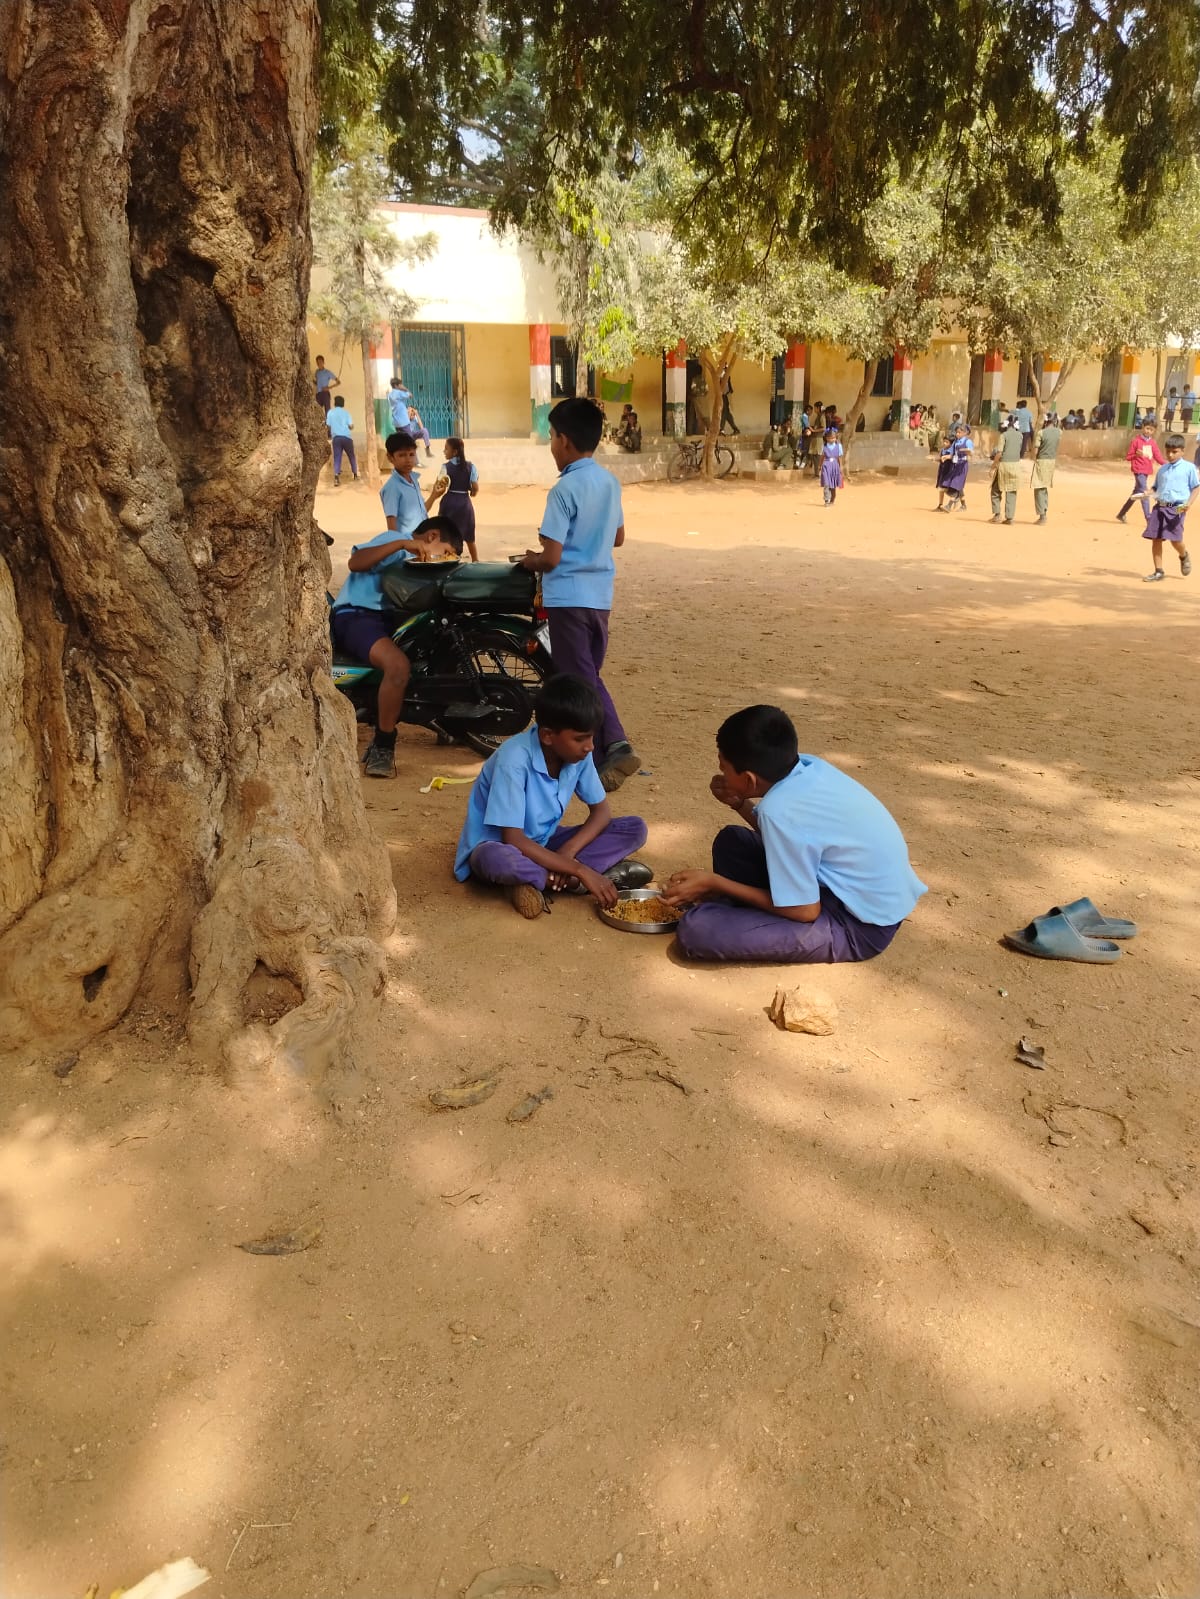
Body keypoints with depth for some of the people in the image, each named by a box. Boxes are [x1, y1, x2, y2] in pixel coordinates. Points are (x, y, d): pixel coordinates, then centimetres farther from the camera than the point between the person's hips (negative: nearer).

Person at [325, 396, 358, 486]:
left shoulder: (330, 412, 7)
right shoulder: (346, 412, 6)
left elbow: (328, 426, 3)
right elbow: (351, 426, -1)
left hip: (336, 438, 0)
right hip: (347, 437, 0)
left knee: (337, 458, 0)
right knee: (351, 456, 18)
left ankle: (336, 477, -20)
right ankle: (355, 475, 26)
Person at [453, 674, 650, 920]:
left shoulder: (578, 753, -11)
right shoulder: (514, 759, -29)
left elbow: (601, 811, -2)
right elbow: (514, 841, -31)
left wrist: (568, 852, -21)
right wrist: (579, 870, -33)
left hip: (542, 843, 7)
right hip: (495, 845, -7)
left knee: (635, 828, -10)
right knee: (500, 860, -44)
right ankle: (572, 881, -20)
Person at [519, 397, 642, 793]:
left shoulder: (564, 489, -16)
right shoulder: (610, 482, 7)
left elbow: (551, 558, -17)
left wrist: (530, 560, 3)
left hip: (568, 597, -7)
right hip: (601, 593, 7)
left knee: (580, 681, -2)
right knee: (589, 675, 17)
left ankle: (612, 749, -10)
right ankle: (613, 745, 17)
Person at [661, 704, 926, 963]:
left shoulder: (780, 810, -28)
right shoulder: (807, 767, -4)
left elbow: (804, 911, -20)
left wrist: (714, 883, -13)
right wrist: (740, 805, 1)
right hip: (868, 893, 9)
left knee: (696, 929, -22)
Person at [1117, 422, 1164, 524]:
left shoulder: (1153, 442, 9)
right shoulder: (1135, 440, -7)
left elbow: (1158, 456, 6)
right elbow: (1128, 456, -5)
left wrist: (1165, 465, -9)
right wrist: (1136, 455, -24)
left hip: (1147, 470, 7)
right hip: (1138, 470, -7)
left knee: (1137, 493, 15)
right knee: (1144, 493, -14)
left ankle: (1121, 514, 27)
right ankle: (1149, 519, -16)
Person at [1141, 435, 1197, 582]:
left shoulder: (1189, 468, 2)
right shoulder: (1162, 469, 16)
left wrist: (1189, 503, -13)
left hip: (1177, 508, -5)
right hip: (1160, 506, 5)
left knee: (1174, 539, -12)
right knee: (1155, 538, -2)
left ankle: (1184, 556, 24)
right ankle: (1158, 572, 7)